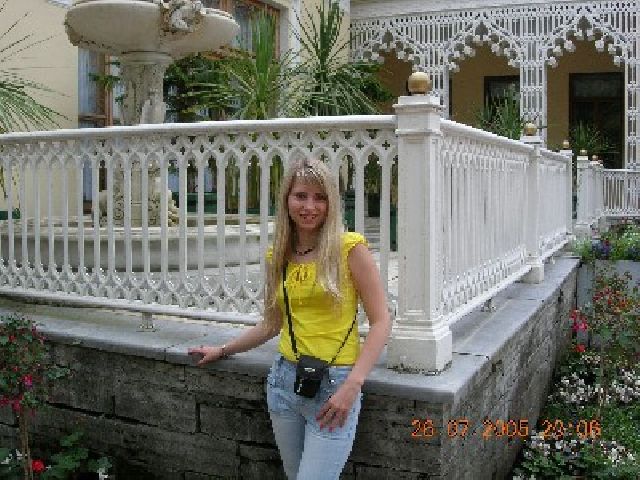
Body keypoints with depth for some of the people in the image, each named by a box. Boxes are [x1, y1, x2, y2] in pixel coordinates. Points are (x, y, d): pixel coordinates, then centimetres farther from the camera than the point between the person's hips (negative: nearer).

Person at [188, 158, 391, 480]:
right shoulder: (277, 257, 7)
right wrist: (223, 351, 24)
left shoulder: (349, 248, -8)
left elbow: (380, 322, -9)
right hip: (285, 380, 5)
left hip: (334, 385, -5)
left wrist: (352, 385, -18)